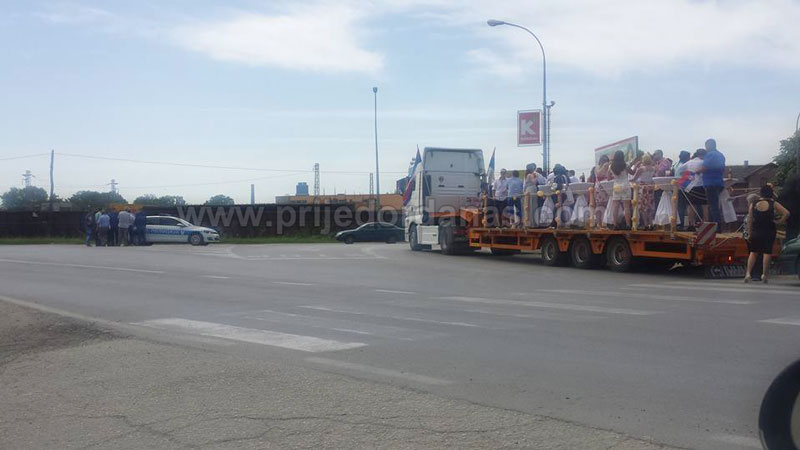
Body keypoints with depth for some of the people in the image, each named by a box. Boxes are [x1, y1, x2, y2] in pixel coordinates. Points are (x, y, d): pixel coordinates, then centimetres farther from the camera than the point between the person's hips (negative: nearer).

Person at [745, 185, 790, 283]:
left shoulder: (754, 204, 1)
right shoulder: (773, 204, -5)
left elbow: (749, 219, 1)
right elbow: (786, 213, -12)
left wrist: (749, 233, 6)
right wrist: (778, 223, -2)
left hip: (756, 231, 2)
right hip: (769, 231, -2)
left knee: (753, 252, 10)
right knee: (767, 252, 5)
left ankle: (748, 273, -2)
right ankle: (765, 274, 6)